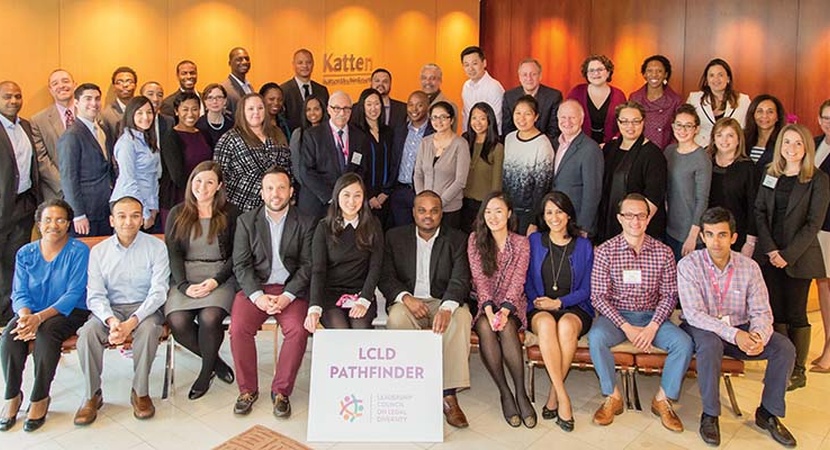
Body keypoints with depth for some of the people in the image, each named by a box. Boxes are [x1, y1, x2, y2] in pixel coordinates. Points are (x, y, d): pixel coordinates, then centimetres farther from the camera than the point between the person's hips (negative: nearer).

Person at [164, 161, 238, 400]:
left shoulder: (229, 213, 7)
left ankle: (206, 371, -1)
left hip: (220, 277, -2)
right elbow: (173, 253, 4)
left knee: (209, 318, -29)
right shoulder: (177, 214, 12)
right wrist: (184, 286, -11)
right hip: (185, 278, 2)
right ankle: (216, 362, 2)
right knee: (177, 322, -24)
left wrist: (215, 281, -13)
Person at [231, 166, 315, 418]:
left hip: (291, 290, -1)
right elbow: (241, 265, 2)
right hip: (254, 288, 1)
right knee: (239, 328, -24)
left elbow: (307, 266, 1)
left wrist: (286, 296, -14)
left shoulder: (305, 224, 5)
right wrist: (258, 296, -14)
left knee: (298, 330, -26)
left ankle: (281, 391, -8)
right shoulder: (246, 221, 8)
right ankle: (247, 389, -4)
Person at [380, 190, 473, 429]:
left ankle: (449, 395, -31)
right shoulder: (395, 236, 7)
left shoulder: (457, 239, 4)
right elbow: (385, 277, 2)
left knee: (461, 317, -33)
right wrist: (405, 297, -19)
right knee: (397, 319, -34)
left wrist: (447, 308, -29)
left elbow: (460, 280, -8)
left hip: (443, 302, 0)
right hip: (408, 301, 0)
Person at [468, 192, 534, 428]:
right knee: (485, 327, -32)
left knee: (507, 327, -33)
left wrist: (504, 311, -24)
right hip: (484, 304, 0)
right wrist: (489, 310, -21)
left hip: (512, 304, 0)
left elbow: (517, 281, -7)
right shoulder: (475, 240, 3)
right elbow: (479, 278, -6)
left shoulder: (521, 243, 2)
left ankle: (521, 393, -28)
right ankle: (505, 393, -25)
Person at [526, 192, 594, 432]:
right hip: (539, 309, 0)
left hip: (574, 308, 0)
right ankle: (563, 396, -34)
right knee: (546, 324, -36)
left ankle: (553, 396, -23)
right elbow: (527, 281, 13)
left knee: (566, 325, -37)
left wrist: (559, 302, -10)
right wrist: (537, 301, -6)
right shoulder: (534, 241, 10)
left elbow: (586, 289, 5)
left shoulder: (583, 245, 7)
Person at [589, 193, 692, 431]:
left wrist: (653, 326, -15)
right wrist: (626, 327, -17)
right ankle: (613, 397, -12)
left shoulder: (663, 252, 0)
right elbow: (598, 297, -8)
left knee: (684, 342, -23)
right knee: (596, 337, -32)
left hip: (651, 316, 2)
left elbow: (669, 295, 0)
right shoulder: (605, 251, -6)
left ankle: (662, 399, -2)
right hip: (615, 315, -2)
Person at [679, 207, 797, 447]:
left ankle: (768, 413, 3)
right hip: (702, 328, -4)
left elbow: (762, 312, -4)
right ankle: (709, 415, -18)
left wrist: (759, 334, -29)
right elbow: (694, 314, -20)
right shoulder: (688, 265, -14)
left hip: (741, 329, 4)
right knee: (710, 344, -37)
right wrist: (733, 335, -32)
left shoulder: (749, 267, -4)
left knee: (784, 347, -17)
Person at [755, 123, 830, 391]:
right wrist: (770, 249, -8)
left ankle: (798, 371, 13)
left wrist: (788, 255, -14)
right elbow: (759, 212, 4)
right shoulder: (770, 175, 9)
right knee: (775, 312, 7)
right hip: (769, 255, 4)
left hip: (799, 257, -4)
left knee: (796, 314, 2)